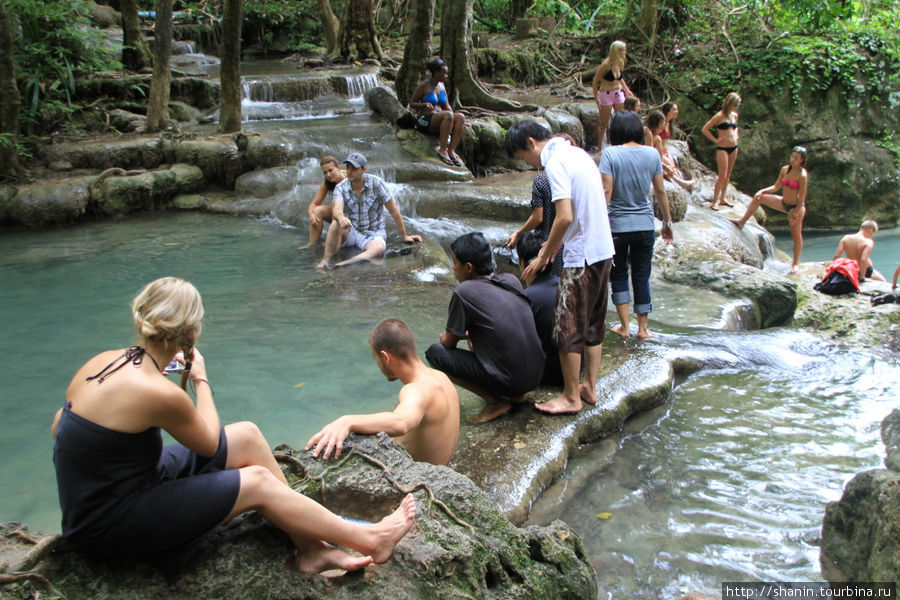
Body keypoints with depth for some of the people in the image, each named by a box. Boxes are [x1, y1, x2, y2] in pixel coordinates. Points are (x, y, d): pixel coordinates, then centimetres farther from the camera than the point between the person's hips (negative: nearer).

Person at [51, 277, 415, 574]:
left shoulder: (103, 360, -6)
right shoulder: (157, 392, -29)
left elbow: (57, 429, 4)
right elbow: (210, 443, -10)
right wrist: (200, 380, 2)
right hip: (110, 527, -8)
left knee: (246, 436, 3)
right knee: (257, 482, -5)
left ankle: (311, 548, 11)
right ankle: (370, 541, 10)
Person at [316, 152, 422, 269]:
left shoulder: (376, 183, -11)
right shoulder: (340, 187, -5)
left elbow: (394, 211, -5)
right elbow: (337, 208, -25)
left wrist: (404, 236, -1)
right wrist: (341, 217, -50)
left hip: (373, 234, -2)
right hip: (351, 232, 2)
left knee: (378, 248, -38)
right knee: (336, 224, -33)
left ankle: (343, 264, -51)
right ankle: (325, 261, -35)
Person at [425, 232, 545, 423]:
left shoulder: (464, 292, -13)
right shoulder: (511, 280, 6)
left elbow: (449, 343, -2)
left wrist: (445, 337, 21)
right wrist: (467, 334, 28)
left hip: (508, 381, -8)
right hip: (536, 375, 8)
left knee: (435, 352, 0)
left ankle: (496, 401, -1)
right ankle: (516, 395, 16)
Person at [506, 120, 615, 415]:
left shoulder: (556, 163, -15)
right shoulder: (578, 153, 13)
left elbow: (565, 217, -23)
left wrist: (544, 257, -13)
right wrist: (552, 243, 19)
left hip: (581, 257, -10)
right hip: (603, 250, 10)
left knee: (568, 328, 1)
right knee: (593, 323, 17)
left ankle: (571, 397, 10)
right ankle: (589, 387, 27)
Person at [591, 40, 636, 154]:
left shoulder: (620, 63, 3)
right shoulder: (606, 64, -17)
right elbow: (595, 81, -12)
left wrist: (627, 90, 16)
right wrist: (596, 98, -15)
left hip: (618, 93, 6)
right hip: (606, 94, -6)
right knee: (604, 124, 3)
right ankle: (600, 148, 13)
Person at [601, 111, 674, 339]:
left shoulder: (611, 154, -11)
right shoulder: (652, 154, -1)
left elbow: (606, 191, -15)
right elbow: (660, 191, 4)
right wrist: (667, 221, 15)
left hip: (617, 224, -2)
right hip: (645, 224, 3)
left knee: (618, 275, 13)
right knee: (642, 276, 12)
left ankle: (625, 326, 11)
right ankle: (642, 328, 19)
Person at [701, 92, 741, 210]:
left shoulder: (734, 116, 10)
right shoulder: (719, 116, -11)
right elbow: (705, 129, -11)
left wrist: (736, 136, 13)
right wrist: (715, 140, -11)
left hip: (734, 148, 7)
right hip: (722, 148, -7)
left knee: (728, 175, 11)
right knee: (722, 175, -10)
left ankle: (722, 198, 21)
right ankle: (715, 201, -4)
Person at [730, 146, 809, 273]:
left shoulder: (802, 175, -20)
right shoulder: (784, 170, 0)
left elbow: (802, 197, -18)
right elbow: (776, 187, 9)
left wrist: (796, 214, -19)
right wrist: (762, 191, -6)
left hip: (796, 206, -7)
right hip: (784, 203, 7)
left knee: (796, 235, 3)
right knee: (758, 197, -2)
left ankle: (796, 263, 16)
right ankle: (742, 222, 6)